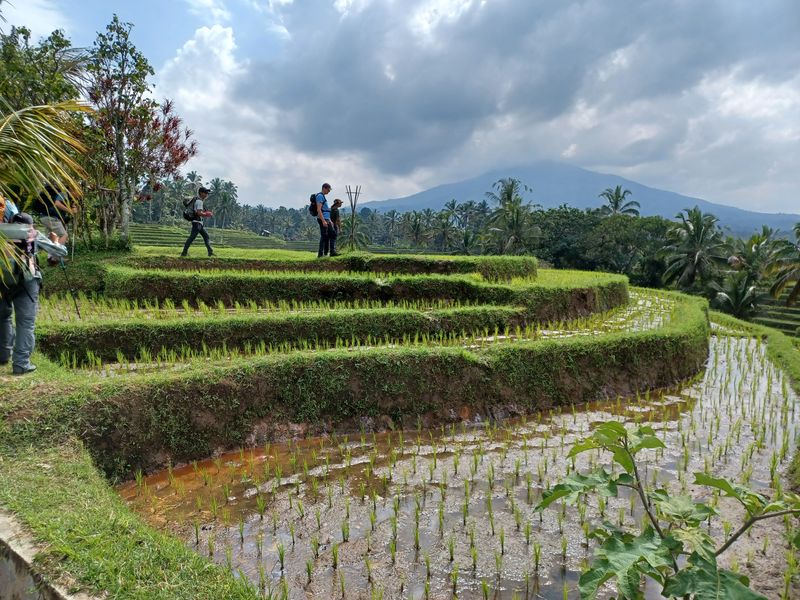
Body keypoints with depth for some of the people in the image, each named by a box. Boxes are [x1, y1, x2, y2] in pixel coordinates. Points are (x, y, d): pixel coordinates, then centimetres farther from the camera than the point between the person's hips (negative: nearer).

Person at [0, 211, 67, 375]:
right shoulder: (34, 234, 17)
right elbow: (61, 252, 21)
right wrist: (55, 241, 41)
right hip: (26, 280, -2)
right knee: (25, 322, 1)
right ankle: (21, 364, -2)